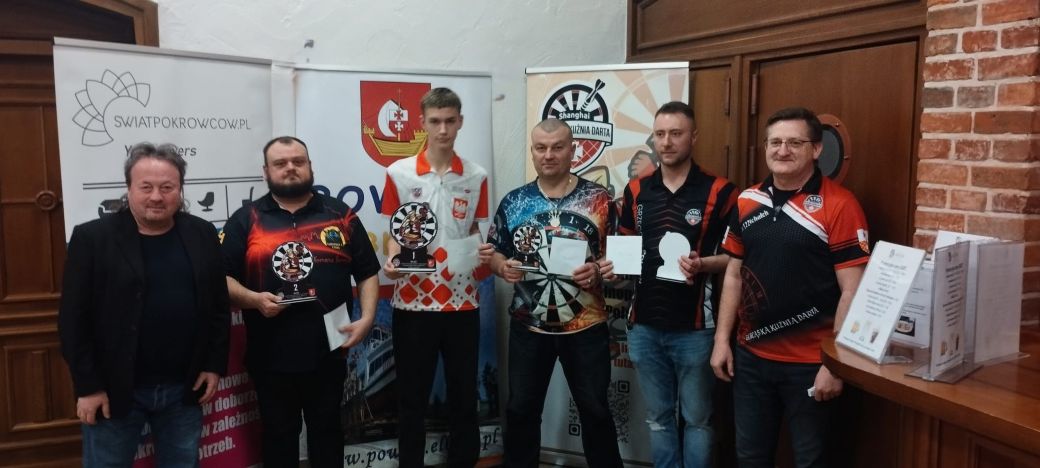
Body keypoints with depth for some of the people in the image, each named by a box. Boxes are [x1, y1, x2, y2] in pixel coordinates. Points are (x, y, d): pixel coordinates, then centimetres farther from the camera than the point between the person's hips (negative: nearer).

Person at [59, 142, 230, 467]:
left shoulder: (202, 235, 2)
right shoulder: (92, 238, -7)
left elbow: (219, 306, 6)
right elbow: (74, 318, -7)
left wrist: (214, 365, 2)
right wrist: (88, 386, -10)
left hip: (184, 389, 3)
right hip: (114, 390, -2)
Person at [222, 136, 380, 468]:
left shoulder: (340, 216, 5)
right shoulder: (246, 220, 3)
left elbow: (367, 273, 6)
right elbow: (221, 277, 1)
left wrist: (367, 317, -8)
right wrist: (254, 299, -16)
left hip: (328, 352, 1)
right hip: (270, 356, 0)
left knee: (327, 431, 16)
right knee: (278, 435, 16)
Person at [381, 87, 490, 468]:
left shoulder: (476, 177, 4)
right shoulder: (398, 174, -2)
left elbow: (475, 236, 11)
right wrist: (391, 261, -16)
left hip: (463, 301, 2)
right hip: (413, 302, -2)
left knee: (464, 395, 12)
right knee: (412, 397, 9)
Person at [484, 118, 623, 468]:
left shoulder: (599, 199, -4)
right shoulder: (514, 201, 3)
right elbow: (494, 252, 9)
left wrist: (597, 270, -20)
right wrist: (503, 267, -13)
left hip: (586, 327, -2)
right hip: (528, 327, 2)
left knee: (595, 410, 12)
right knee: (521, 409, 14)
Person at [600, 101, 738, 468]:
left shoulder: (719, 191, -7)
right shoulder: (637, 190, 6)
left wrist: (703, 264, -24)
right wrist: (615, 264, -6)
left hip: (695, 328, -4)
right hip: (644, 326, 4)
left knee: (696, 419, 11)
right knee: (658, 418, 17)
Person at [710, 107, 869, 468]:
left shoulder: (839, 206, -12)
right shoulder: (747, 202, 4)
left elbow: (852, 290, -13)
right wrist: (722, 339, 5)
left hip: (810, 362, -4)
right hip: (751, 356, 5)